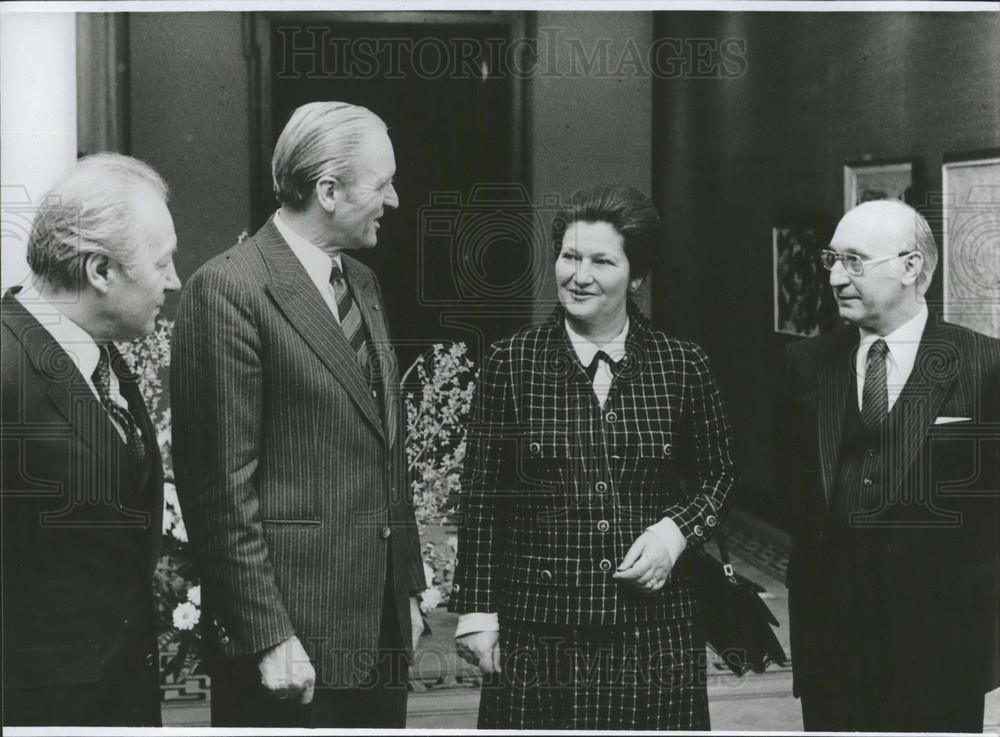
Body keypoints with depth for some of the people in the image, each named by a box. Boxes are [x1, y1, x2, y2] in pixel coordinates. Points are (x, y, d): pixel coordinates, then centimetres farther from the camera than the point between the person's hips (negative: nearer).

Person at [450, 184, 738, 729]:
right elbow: (480, 498, 2)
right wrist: (477, 612, 0)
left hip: (654, 631, 1)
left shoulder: (683, 367, 2)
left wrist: (678, 529, -6)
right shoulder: (511, 363, -1)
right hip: (538, 637, -1)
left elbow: (718, 473, 13)